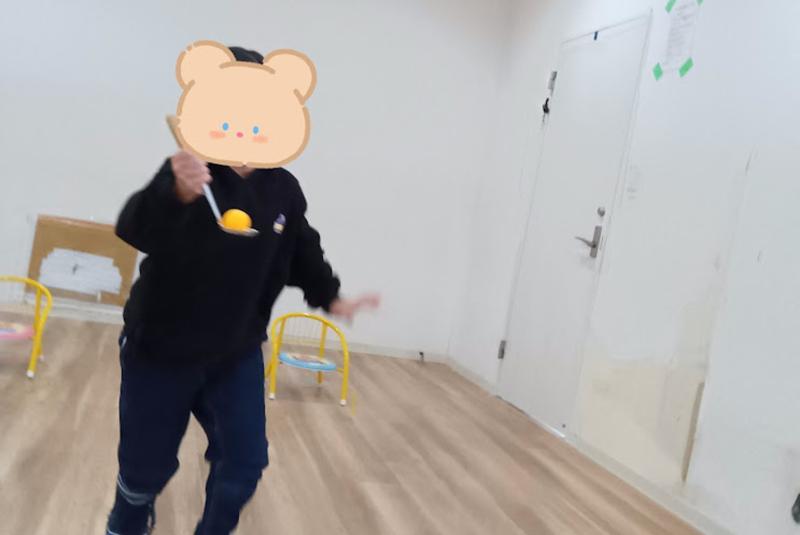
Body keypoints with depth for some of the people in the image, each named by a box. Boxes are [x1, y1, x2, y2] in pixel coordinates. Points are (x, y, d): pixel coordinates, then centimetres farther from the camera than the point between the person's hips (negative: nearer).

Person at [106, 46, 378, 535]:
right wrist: (176, 194, -57)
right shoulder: (189, 172, -19)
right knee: (146, 467, 11)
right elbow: (134, 230, -37)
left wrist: (330, 298, -1)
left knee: (244, 464, 6)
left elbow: (302, 252, 11)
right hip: (159, 352, -3)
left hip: (237, 355, 4)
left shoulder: (283, 188, -4)